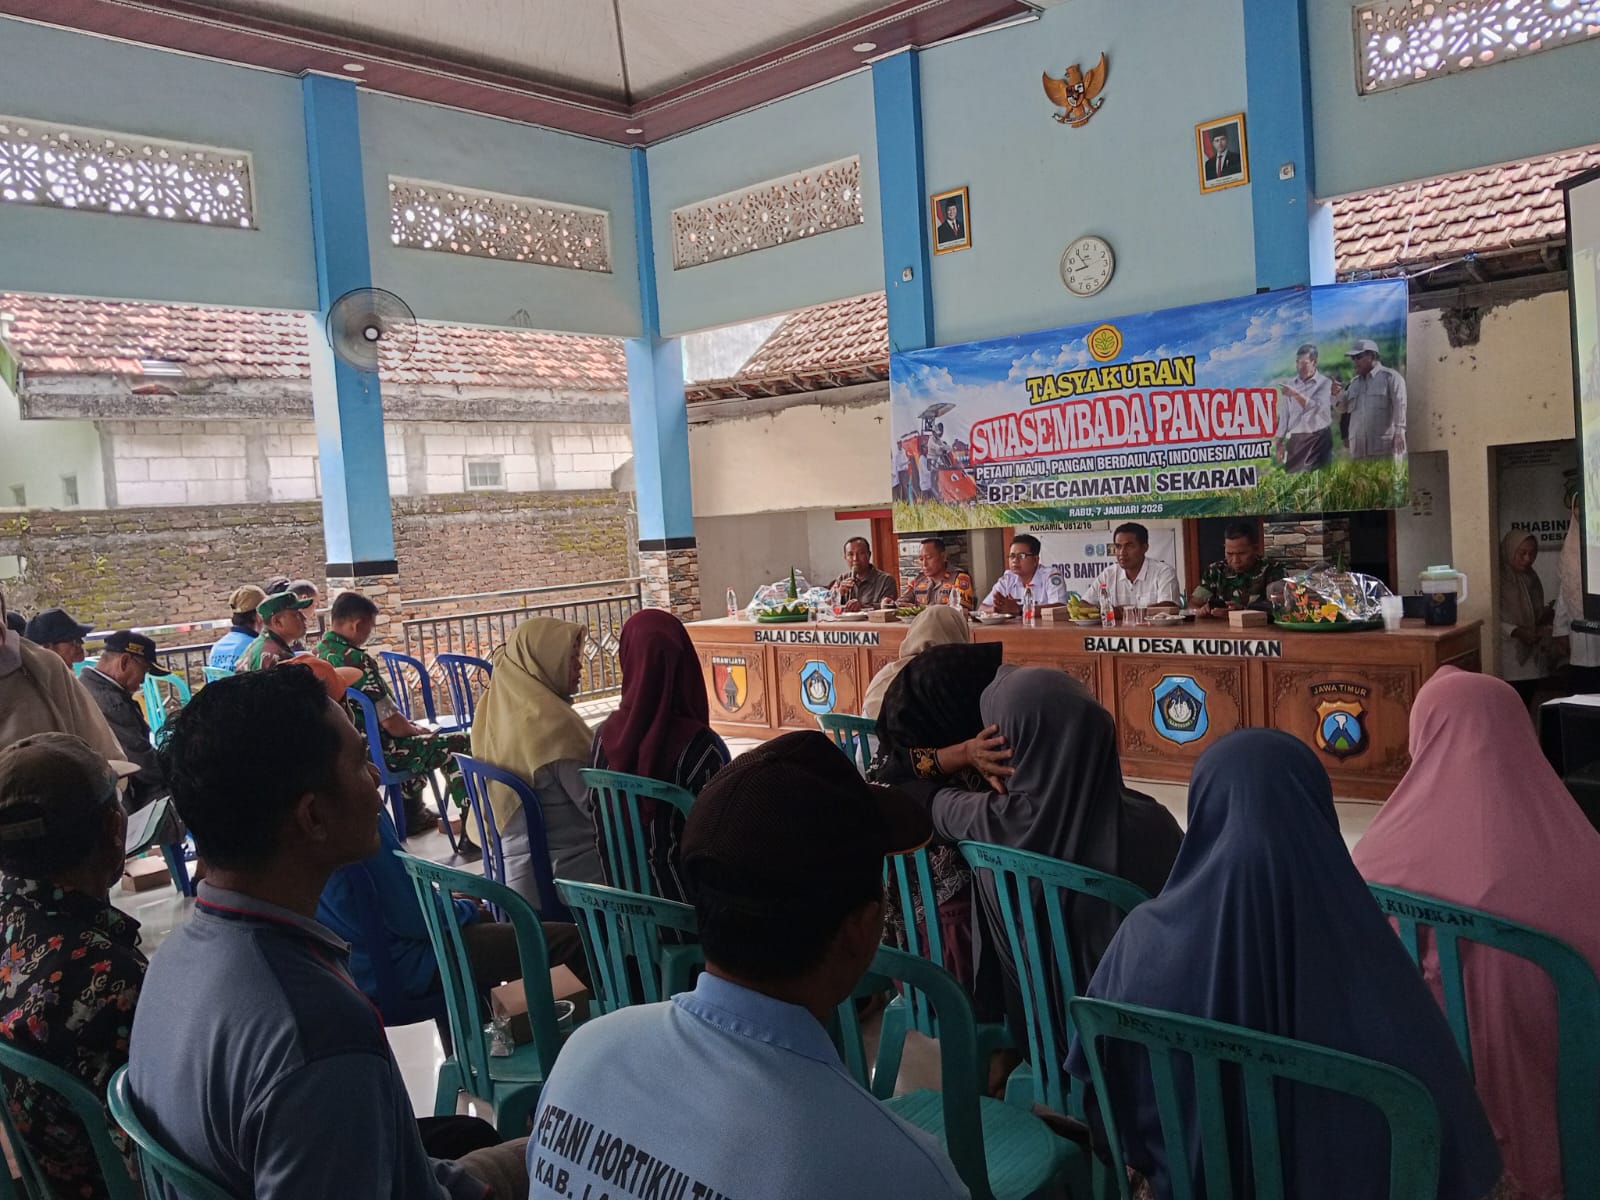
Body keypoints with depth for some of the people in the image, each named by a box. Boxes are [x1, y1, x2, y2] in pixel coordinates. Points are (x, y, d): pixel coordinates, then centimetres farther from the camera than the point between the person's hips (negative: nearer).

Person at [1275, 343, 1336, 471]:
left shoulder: (1325, 383, -1)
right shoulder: (1291, 384, 11)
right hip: (1295, 440, 4)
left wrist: (1297, 395, -26)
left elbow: (1317, 408, -15)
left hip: (1318, 439, -3)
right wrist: (1279, 442, 10)